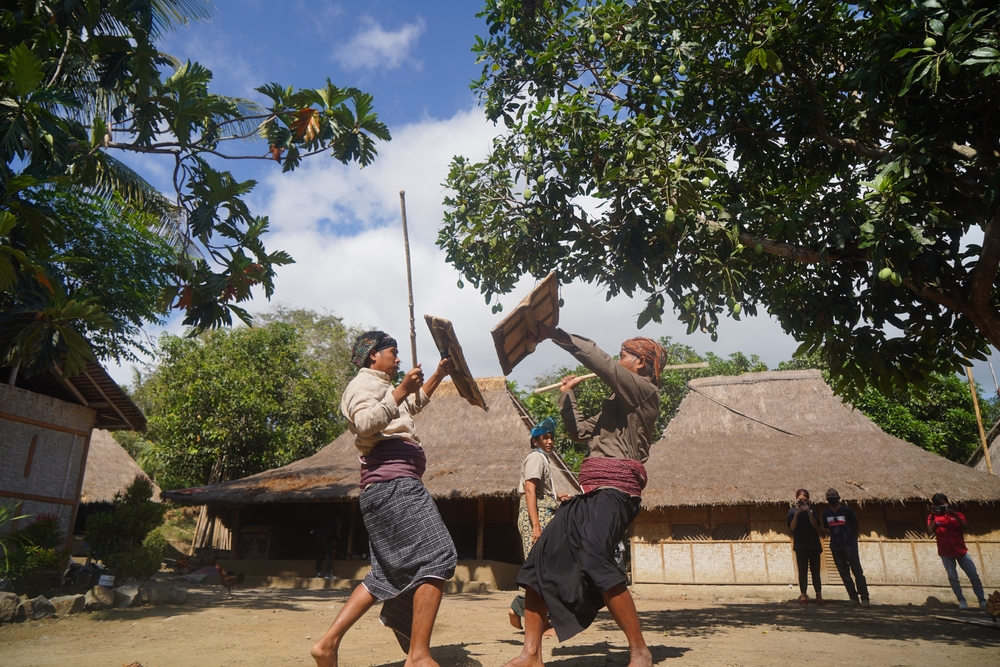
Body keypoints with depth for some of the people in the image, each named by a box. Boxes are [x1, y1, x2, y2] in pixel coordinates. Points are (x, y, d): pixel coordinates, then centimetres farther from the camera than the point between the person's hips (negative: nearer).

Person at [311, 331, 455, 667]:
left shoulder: (382, 386, 30)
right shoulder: (365, 382, -1)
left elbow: (412, 406, 48)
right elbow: (365, 423, -22)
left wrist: (437, 377, 42)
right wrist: (399, 391, -26)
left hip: (389, 488, 11)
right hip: (393, 483, -11)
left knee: (388, 574, 11)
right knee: (437, 557, -17)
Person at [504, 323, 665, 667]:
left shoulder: (645, 392, 0)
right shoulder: (617, 401, 27)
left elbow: (597, 359, -12)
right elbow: (580, 431, 30)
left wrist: (554, 333, -10)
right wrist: (567, 394, 25)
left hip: (615, 488, -9)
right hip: (590, 492, 9)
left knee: (595, 561, -28)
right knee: (542, 557, 0)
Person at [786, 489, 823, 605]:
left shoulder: (812, 509, 5)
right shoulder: (792, 511, 4)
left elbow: (815, 526, -5)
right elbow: (792, 527, -8)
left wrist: (809, 513, -19)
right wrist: (796, 513, -19)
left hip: (813, 544, 1)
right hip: (800, 546, -1)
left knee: (815, 571, 1)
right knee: (802, 571, -1)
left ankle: (819, 595, 1)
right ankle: (803, 595, 0)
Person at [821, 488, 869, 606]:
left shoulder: (846, 510, -9)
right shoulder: (826, 513, 4)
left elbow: (857, 527, 1)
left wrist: (851, 537, 10)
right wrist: (836, 535, 9)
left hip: (849, 546, -4)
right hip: (835, 547, 4)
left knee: (858, 572, -4)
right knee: (844, 574, 7)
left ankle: (865, 598, 1)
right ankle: (853, 598, 14)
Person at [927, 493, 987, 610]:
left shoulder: (957, 515, 4)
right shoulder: (933, 517, 2)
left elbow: (966, 527, -13)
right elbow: (930, 531, -14)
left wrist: (954, 514, -21)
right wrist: (933, 516, -20)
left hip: (961, 550, 1)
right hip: (946, 553, -1)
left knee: (974, 576, 3)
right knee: (952, 577, -2)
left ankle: (982, 600, 14)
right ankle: (962, 601, 7)